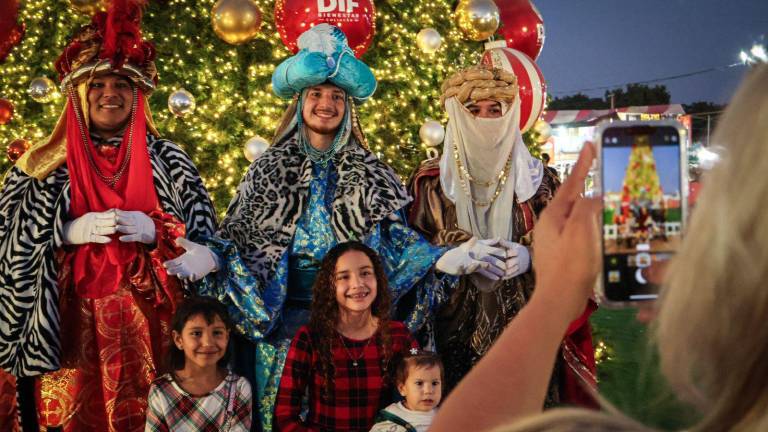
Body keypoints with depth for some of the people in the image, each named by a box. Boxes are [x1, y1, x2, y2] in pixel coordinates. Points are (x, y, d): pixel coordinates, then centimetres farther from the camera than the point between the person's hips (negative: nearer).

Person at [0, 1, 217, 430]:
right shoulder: (45, 165, 5)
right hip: (72, 326, 0)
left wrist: (156, 231, -13)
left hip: (151, 323, 0)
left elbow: (207, 236, 4)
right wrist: (69, 232, -14)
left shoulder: (168, 159, 6)